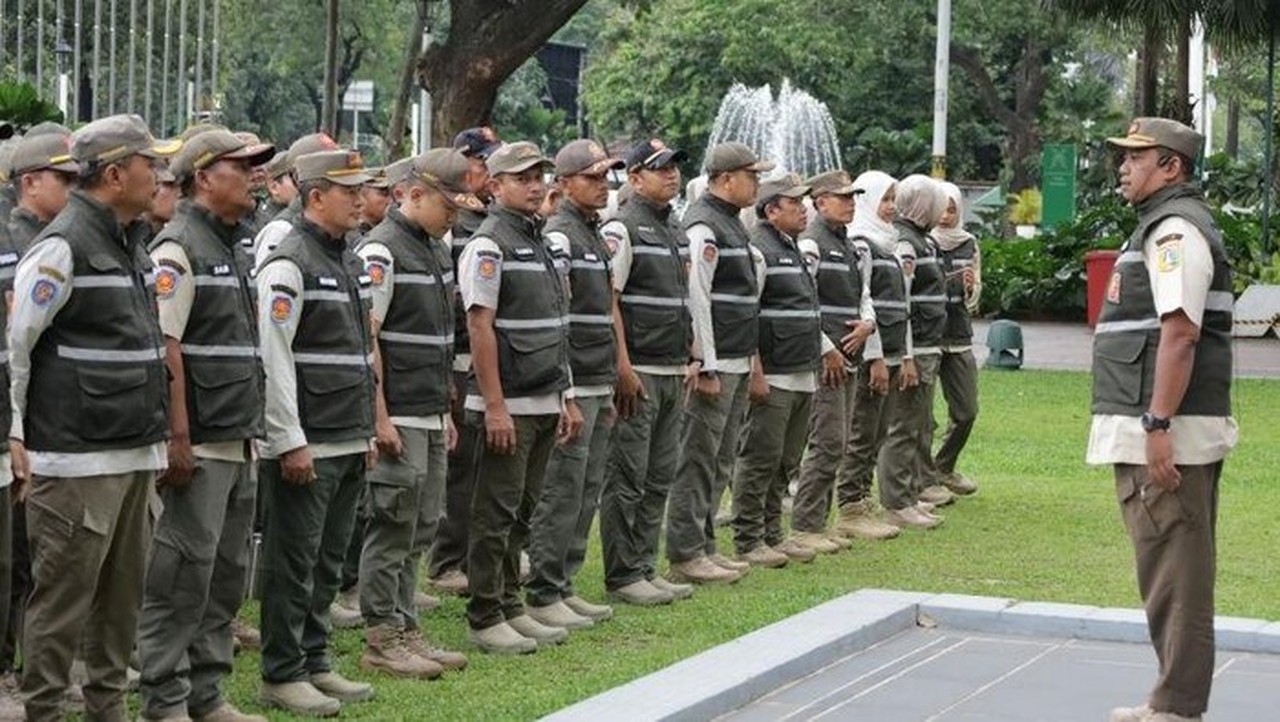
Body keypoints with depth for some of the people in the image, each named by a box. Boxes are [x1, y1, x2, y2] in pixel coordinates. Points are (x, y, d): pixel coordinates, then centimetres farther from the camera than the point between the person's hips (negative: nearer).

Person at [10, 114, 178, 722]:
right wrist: (25, 430, -4)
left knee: (123, 591, 14)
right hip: (79, 460, -9)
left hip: (135, 454, 9)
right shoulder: (62, 247, -13)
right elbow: (17, 343, -9)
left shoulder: (131, 243, 15)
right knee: (63, 593, -2)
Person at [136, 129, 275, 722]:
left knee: (228, 574, 13)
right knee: (182, 575, -4)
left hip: (237, 444, 9)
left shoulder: (233, 250, 18)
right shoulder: (178, 249, -10)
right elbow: (164, 348, -17)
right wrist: (178, 438, -21)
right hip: (199, 446, -9)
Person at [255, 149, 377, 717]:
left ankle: (314, 663, 23)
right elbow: (273, 359, -17)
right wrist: (291, 442, -19)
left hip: (349, 443, 8)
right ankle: (283, 676, 7)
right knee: (293, 562, -1)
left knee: (328, 562, 14)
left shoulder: (350, 260, 15)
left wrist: (366, 432, 19)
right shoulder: (288, 264, -13)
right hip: (306, 447, -8)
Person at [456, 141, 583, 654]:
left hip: (544, 404, 8)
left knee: (521, 515, 13)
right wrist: (495, 406, -20)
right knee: (495, 516, -2)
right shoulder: (489, 245, -10)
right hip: (508, 406, -8)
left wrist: (567, 398, 18)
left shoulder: (540, 243, 17)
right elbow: (480, 327, -16)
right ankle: (485, 620, 4)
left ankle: (510, 608, 21)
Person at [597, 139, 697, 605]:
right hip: (639, 373, -8)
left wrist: (687, 361, 17)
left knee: (659, 478, 12)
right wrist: (624, 369, -20)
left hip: (672, 373, 9)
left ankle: (645, 567, 19)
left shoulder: (676, 230, 16)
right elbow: (607, 303, -15)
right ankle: (622, 576, 2)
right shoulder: (622, 229, -10)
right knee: (627, 479, -3)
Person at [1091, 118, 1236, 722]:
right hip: (1151, 433, 11)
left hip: (1167, 437, -11)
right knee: (1173, 575, 15)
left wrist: (1158, 425, -26)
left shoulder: (1176, 227, -13)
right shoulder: (1166, 224, 20)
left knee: (1174, 580, -6)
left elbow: (1180, 333, -23)